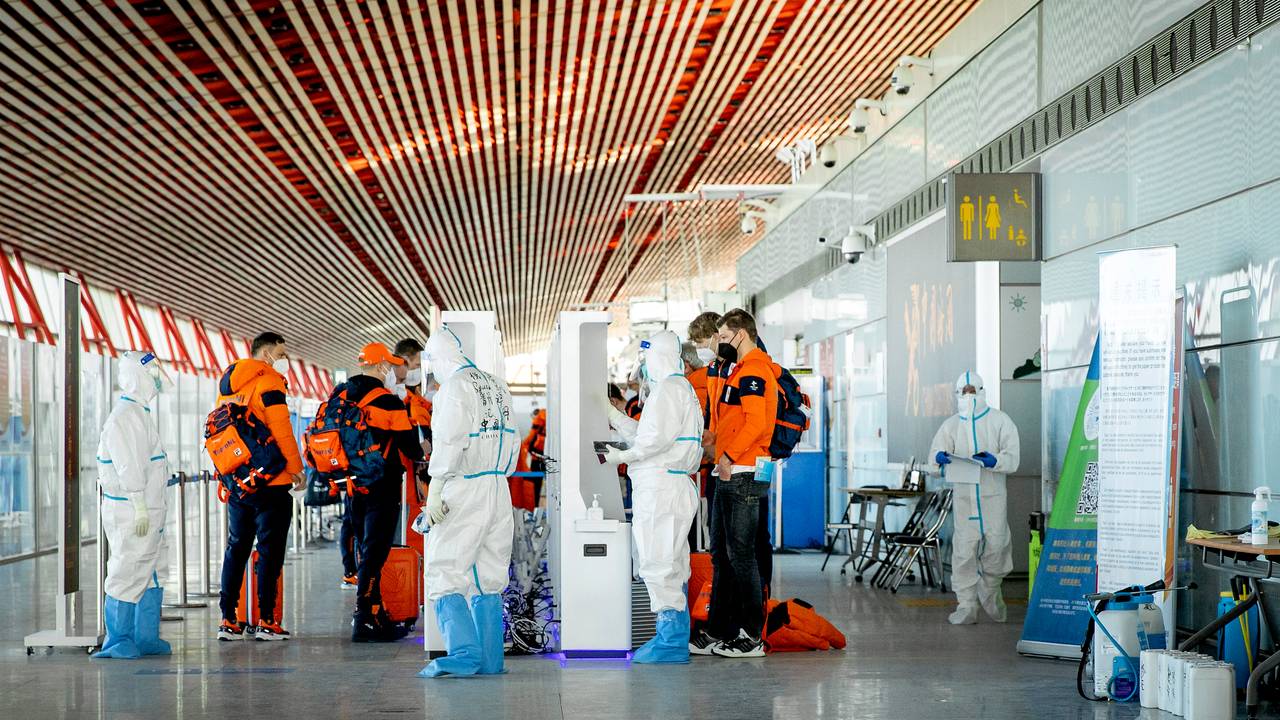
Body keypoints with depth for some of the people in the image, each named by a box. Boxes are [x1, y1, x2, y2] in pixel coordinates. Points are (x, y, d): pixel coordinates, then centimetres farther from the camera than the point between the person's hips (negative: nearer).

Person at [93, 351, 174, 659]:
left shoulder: (140, 414, 17)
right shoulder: (126, 416, -16)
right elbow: (128, 467, -20)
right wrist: (140, 508, -21)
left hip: (149, 512, 11)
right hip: (132, 514, -11)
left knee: (154, 573, 14)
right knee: (128, 575, -5)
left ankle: (146, 639, 20)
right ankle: (118, 642, 3)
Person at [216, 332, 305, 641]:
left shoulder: (228, 387, 16)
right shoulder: (268, 383, -10)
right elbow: (282, 432, -16)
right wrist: (296, 468, -6)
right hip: (270, 483, -8)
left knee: (236, 548, 12)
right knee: (270, 549, -2)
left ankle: (229, 620, 11)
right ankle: (266, 621, -2)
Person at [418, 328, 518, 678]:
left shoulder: (454, 388, -11)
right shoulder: (497, 386, 12)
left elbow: (450, 442, -19)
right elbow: (511, 442, 16)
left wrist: (434, 493, -18)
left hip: (463, 492, -8)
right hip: (498, 490, 8)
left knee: (444, 576, -6)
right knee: (488, 578, 11)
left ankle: (463, 652, -18)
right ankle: (489, 658, 11)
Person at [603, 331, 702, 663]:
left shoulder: (668, 389, -10)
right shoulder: (678, 388, 23)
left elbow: (657, 438, -21)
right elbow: (641, 434, 22)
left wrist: (620, 456, -12)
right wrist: (611, 414, 24)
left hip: (661, 489, -11)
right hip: (667, 489, 11)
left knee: (659, 563, -9)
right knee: (671, 566, 13)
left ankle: (672, 640, -8)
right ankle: (675, 638, 18)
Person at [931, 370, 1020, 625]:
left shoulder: (1000, 421, 2)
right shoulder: (951, 425, 10)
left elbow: (1012, 458, -4)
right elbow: (937, 449, 2)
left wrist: (993, 460, -26)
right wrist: (940, 458, -23)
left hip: (993, 494, -1)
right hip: (964, 496, 1)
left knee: (996, 546, -1)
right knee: (964, 550, -4)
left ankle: (991, 590, 27)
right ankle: (966, 606, 2)